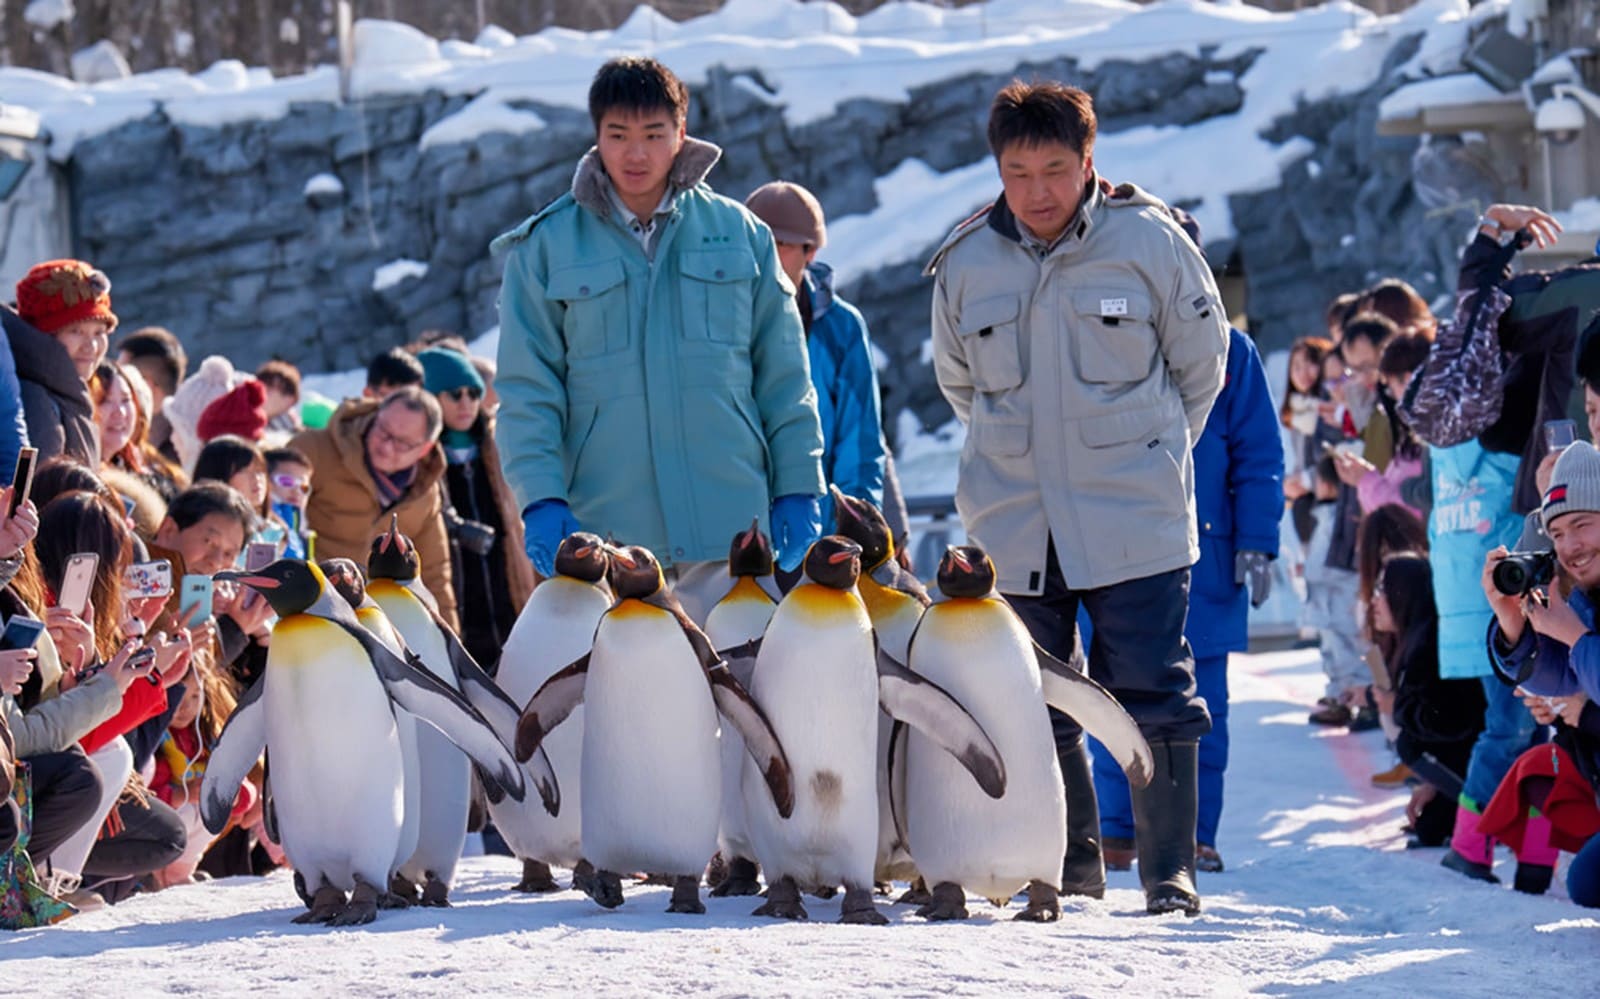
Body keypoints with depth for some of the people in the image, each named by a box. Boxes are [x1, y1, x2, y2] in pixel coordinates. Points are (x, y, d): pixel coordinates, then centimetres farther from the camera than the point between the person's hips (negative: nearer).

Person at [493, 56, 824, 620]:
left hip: (729, 527, 1)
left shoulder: (739, 234, 9)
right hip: (604, 529, -1)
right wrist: (541, 499, -9)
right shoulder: (546, 246, 4)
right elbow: (526, 390, 2)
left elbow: (784, 377, 11)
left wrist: (798, 488, 6)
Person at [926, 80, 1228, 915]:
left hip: (1135, 521, -3)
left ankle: (1170, 869, 4)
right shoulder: (966, 263, 2)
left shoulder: (1148, 241, -5)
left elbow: (1200, 361, 7)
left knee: (1153, 699, -4)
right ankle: (1069, 861, 22)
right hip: (1013, 524, 3)